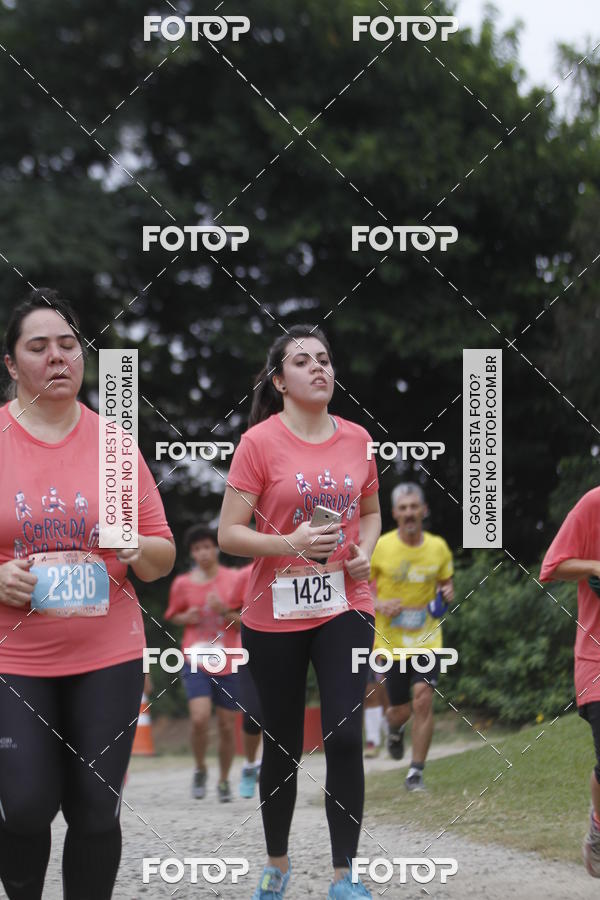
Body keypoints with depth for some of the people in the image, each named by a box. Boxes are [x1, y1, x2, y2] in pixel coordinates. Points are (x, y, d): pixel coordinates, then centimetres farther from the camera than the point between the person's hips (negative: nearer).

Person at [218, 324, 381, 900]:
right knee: (282, 745, 10)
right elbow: (228, 535, -9)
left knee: (345, 737, -10)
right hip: (274, 615, -2)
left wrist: (365, 550, -1)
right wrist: (289, 544, -24)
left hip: (345, 607, 2)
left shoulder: (357, 439, 4)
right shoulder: (259, 442, -8)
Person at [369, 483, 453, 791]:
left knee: (423, 698, -17)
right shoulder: (379, 548, -6)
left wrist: (447, 593, -6)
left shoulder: (438, 547, 2)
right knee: (400, 710, 5)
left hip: (427, 639, 1)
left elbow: (446, 582, 18)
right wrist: (379, 605, -17)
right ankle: (395, 728, 45)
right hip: (391, 641, -1)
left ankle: (416, 772, -6)